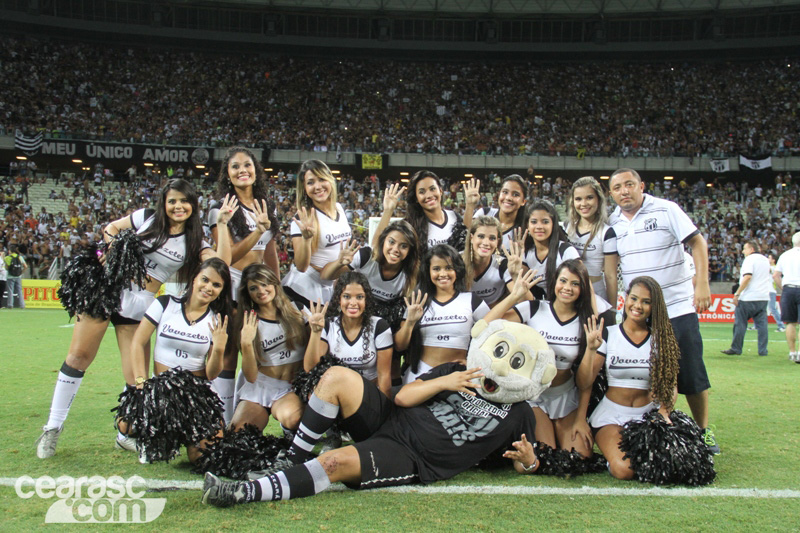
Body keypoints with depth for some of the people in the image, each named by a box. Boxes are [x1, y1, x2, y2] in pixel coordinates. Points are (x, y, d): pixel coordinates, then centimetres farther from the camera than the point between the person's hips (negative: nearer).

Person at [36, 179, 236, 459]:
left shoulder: (193, 242, 2)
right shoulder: (147, 218, 4)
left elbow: (221, 262, -14)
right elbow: (111, 228, 15)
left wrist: (222, 224, -17)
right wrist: (110, 245, -6)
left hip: (140, 305, 1)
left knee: (137, 378, -1)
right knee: (79, 356, -4)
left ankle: (126, 434, 22)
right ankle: (53, 426, 10)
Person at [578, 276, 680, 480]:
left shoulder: (662, 340, 4)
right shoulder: (608, 335, -1)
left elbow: (671, 385, 4)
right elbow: (584, 383, -6)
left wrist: (664, 412, -15)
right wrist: (591, 349, -19)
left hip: (648, 415, 2)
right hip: (611, 415, -2)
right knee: (624, 469, -27)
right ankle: (611, 451, 6)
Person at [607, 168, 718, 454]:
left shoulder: (666, 210, -6)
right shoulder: (613, 223, 7)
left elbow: (697, 242, -7)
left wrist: (702, 284, -16)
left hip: (678, 306, -3)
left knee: (691, 372, 2)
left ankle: (703, 429, 19)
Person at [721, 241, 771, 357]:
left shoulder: (749, 259, -8)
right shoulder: (765, 260, 16)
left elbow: (747, 277, -20)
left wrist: (737, 294, -18)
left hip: (749, 297, -7)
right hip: (764, 297, 7)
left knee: (740, 323, 0)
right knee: (762, 323, 6)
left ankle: (736, 349, 4)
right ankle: (763, 350, 4)